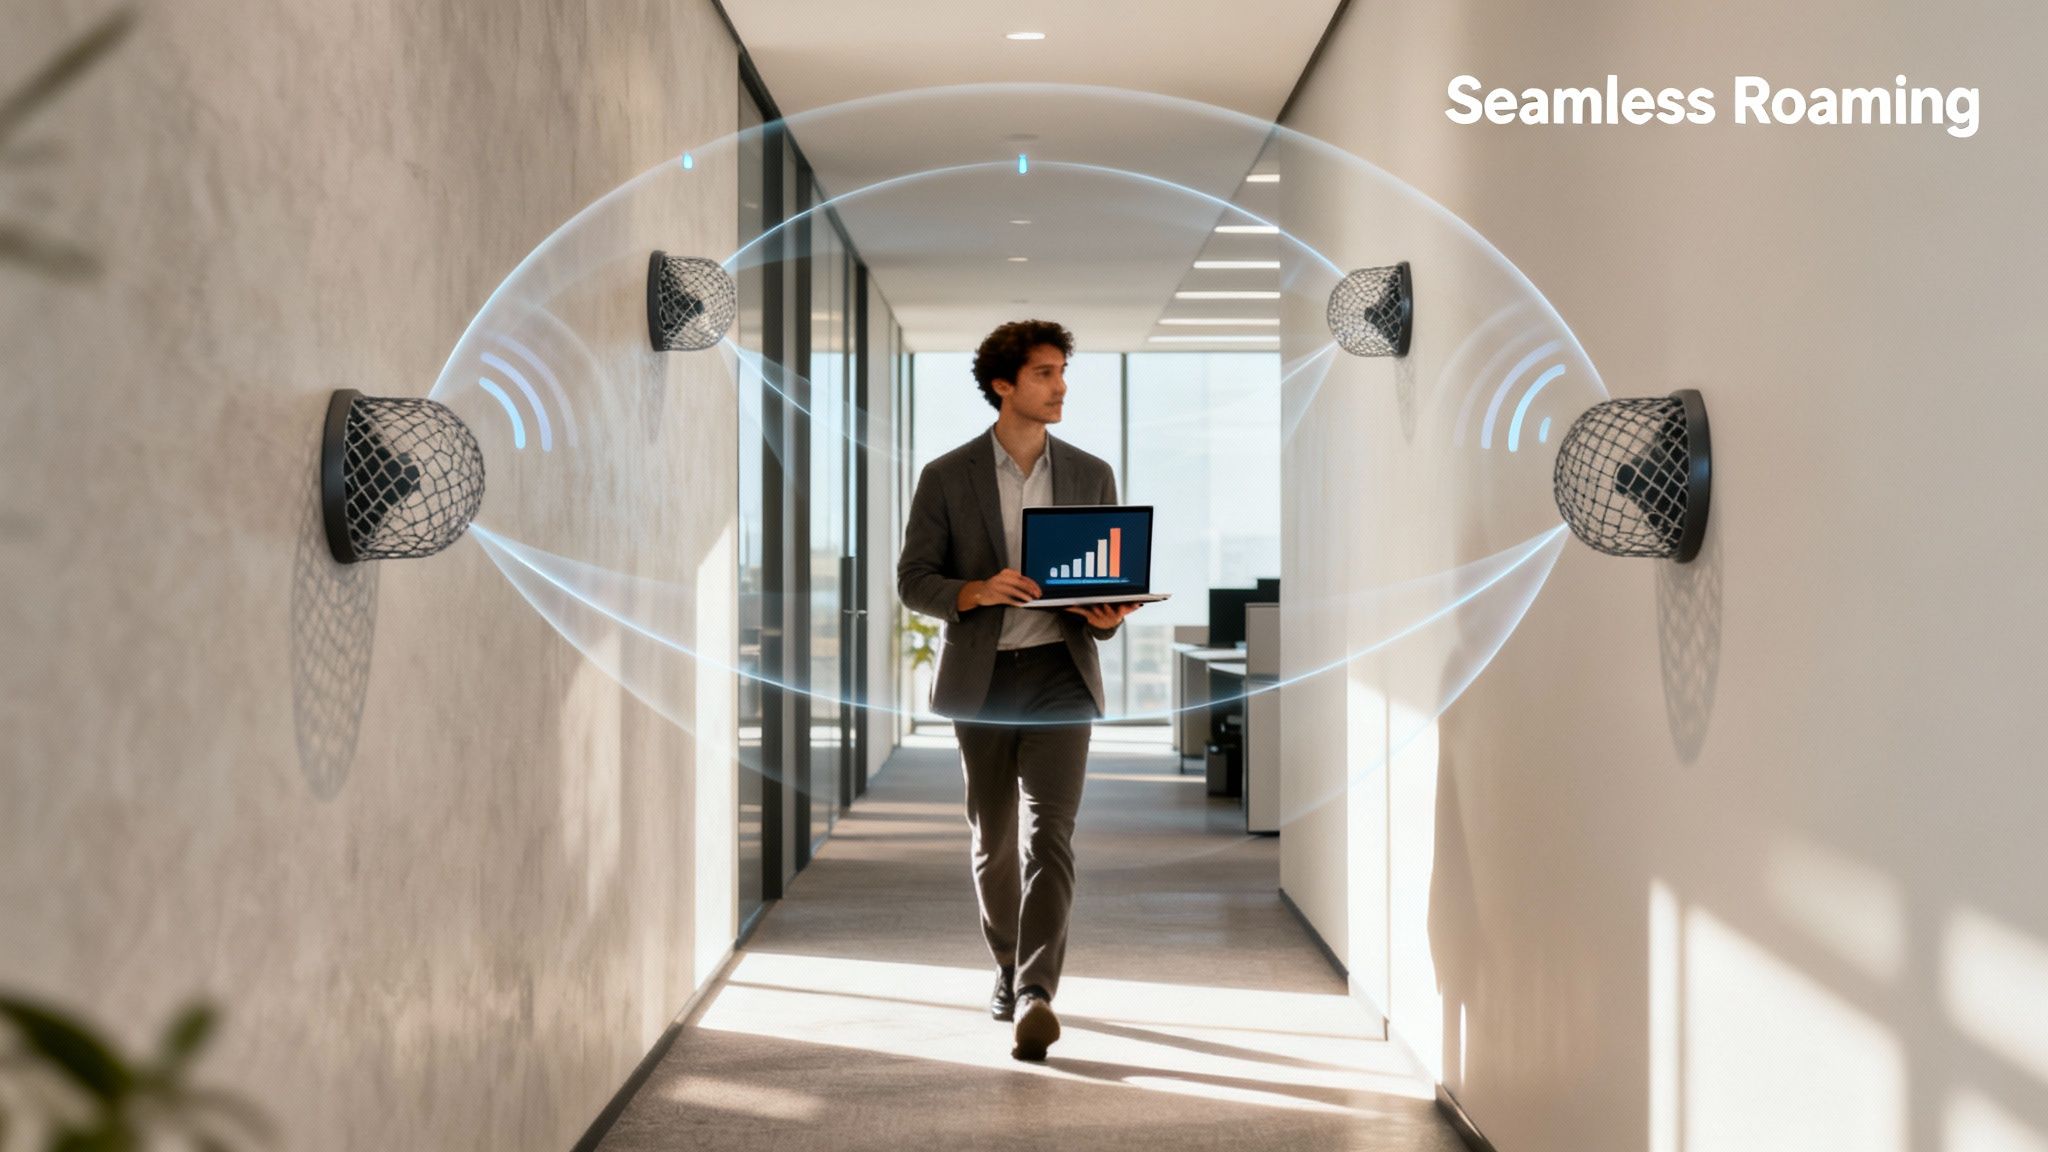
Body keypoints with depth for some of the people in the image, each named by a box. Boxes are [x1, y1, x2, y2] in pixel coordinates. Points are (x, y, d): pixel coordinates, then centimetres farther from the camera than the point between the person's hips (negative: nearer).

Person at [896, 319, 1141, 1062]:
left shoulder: (1091, 476, 8)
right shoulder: (946, 477, 2)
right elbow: (912, 580, 0)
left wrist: (1108, 616, -11)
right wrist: (972, 592, -20)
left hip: (1061, 672, 0)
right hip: (981, 675, 0)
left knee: (1050, 833, -15)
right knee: (993, 838, 12)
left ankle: (1035, 998, -23)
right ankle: (1009, 966, 34)